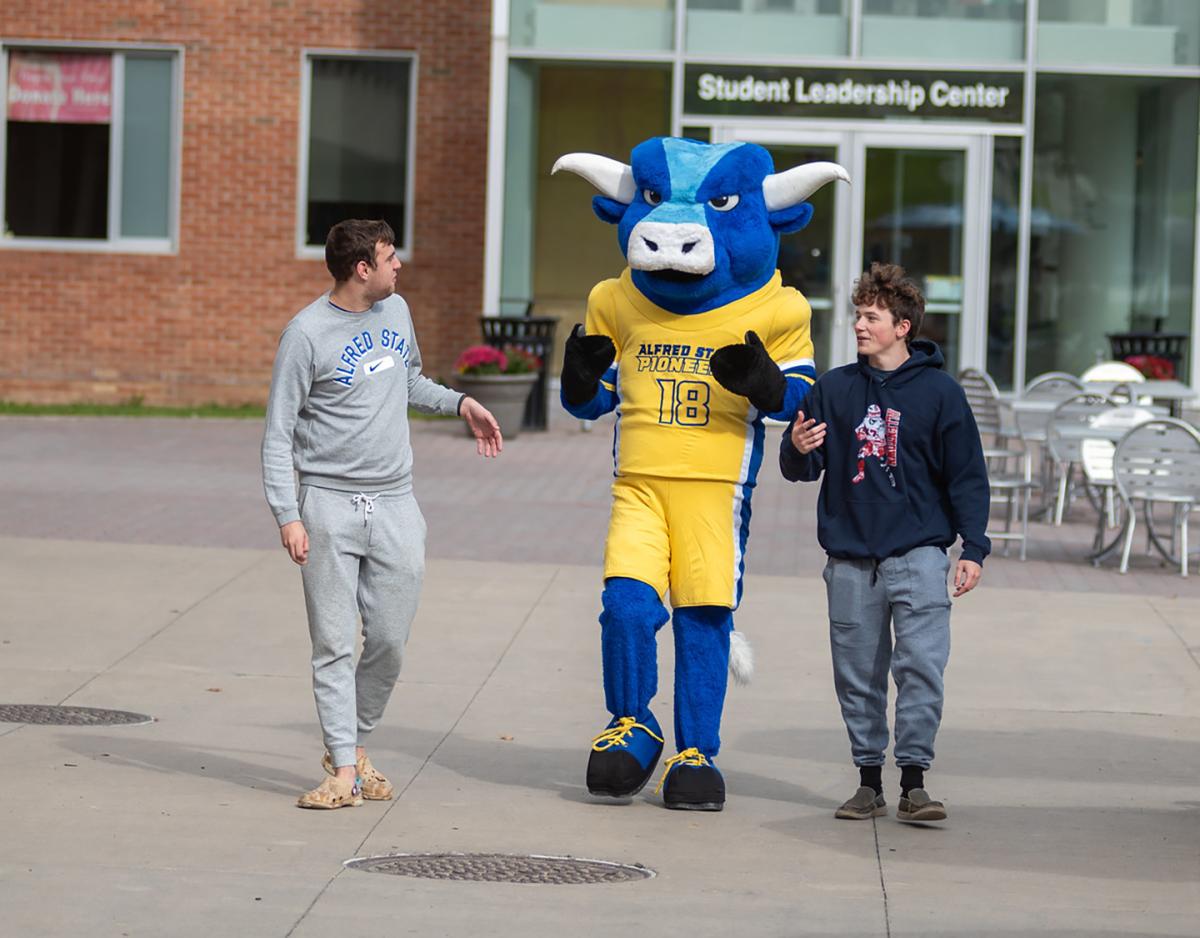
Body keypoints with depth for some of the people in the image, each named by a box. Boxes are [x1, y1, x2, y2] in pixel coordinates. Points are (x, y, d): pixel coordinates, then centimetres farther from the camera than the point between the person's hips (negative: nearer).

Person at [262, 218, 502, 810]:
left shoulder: (396, 312, 9)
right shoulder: (308, 333, -9)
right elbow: (277, 433, -7)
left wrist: (460, 404, 14)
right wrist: (287, 515, -15)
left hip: (395, 506, 5)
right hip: (329, 504, -5)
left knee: (389, 642, 4)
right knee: (334, 644, -4)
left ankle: (354, 746, 22)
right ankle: (343, 773, -2)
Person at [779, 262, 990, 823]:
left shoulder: (939, 392, 1)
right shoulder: (833, 389, 7)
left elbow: (967, 476, 3)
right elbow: (800, 469, 12)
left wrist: (973, 549, -3)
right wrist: (799, 450, -12)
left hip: (918, 552, -3)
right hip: (850, 557, 3)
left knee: (922, 663, -13)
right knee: (858, 673, 6)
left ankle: (913, 781, -10)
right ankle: (869, 781, 15)